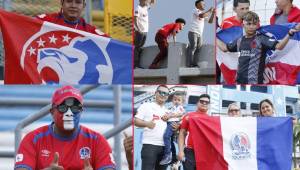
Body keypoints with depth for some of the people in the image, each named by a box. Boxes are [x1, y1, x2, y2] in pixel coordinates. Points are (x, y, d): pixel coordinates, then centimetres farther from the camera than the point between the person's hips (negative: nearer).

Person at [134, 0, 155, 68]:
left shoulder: (146, 7, 13)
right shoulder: (138, 9, -11)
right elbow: (135, 20, -16)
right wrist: (138, 29, -23)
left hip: (145, 31, 8)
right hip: (139, 31, -8)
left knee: (140, 47, 11)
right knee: (137, 47, -6)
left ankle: (138, 64, 15)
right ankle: (135, 64, -6)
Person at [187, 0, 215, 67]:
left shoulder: (203, 12, 21)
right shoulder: (195, 10, -2)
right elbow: (201, 16, -22)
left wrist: (212, 13, 9)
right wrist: (209, 11, -10)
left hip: (200, 34, 8)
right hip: (193, 32, -8)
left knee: (198, 48, 1)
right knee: (193, 47, -15)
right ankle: (191, 63, -18)